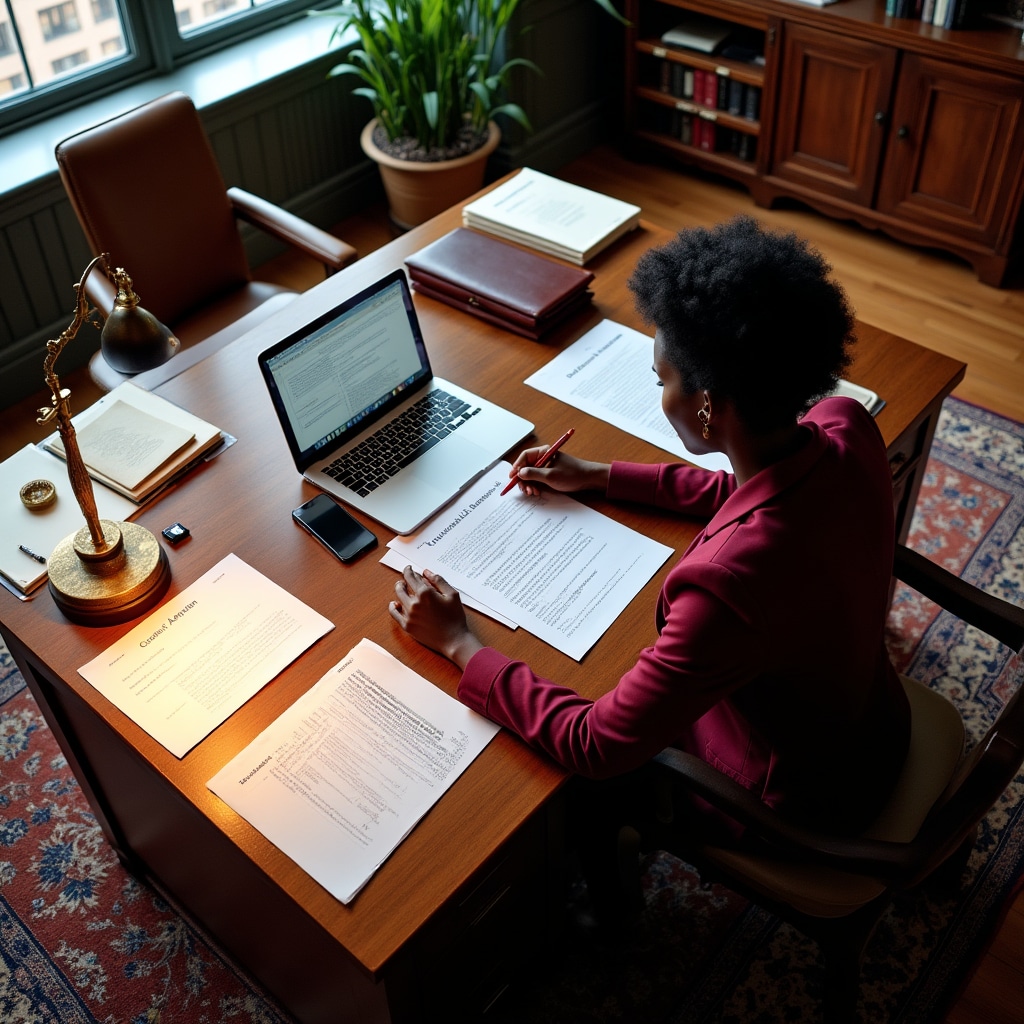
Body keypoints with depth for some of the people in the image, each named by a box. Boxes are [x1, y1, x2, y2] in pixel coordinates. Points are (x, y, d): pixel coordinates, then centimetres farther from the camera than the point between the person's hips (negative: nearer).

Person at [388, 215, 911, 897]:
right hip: (874, 721, 7)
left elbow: (596, 746, -32)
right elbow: (752, 492, 3)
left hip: (813, 798, -7)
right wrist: (601, 476, 5)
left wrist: (458, 642, -20)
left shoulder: (732, 584, -45)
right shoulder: (846, 428, -21)